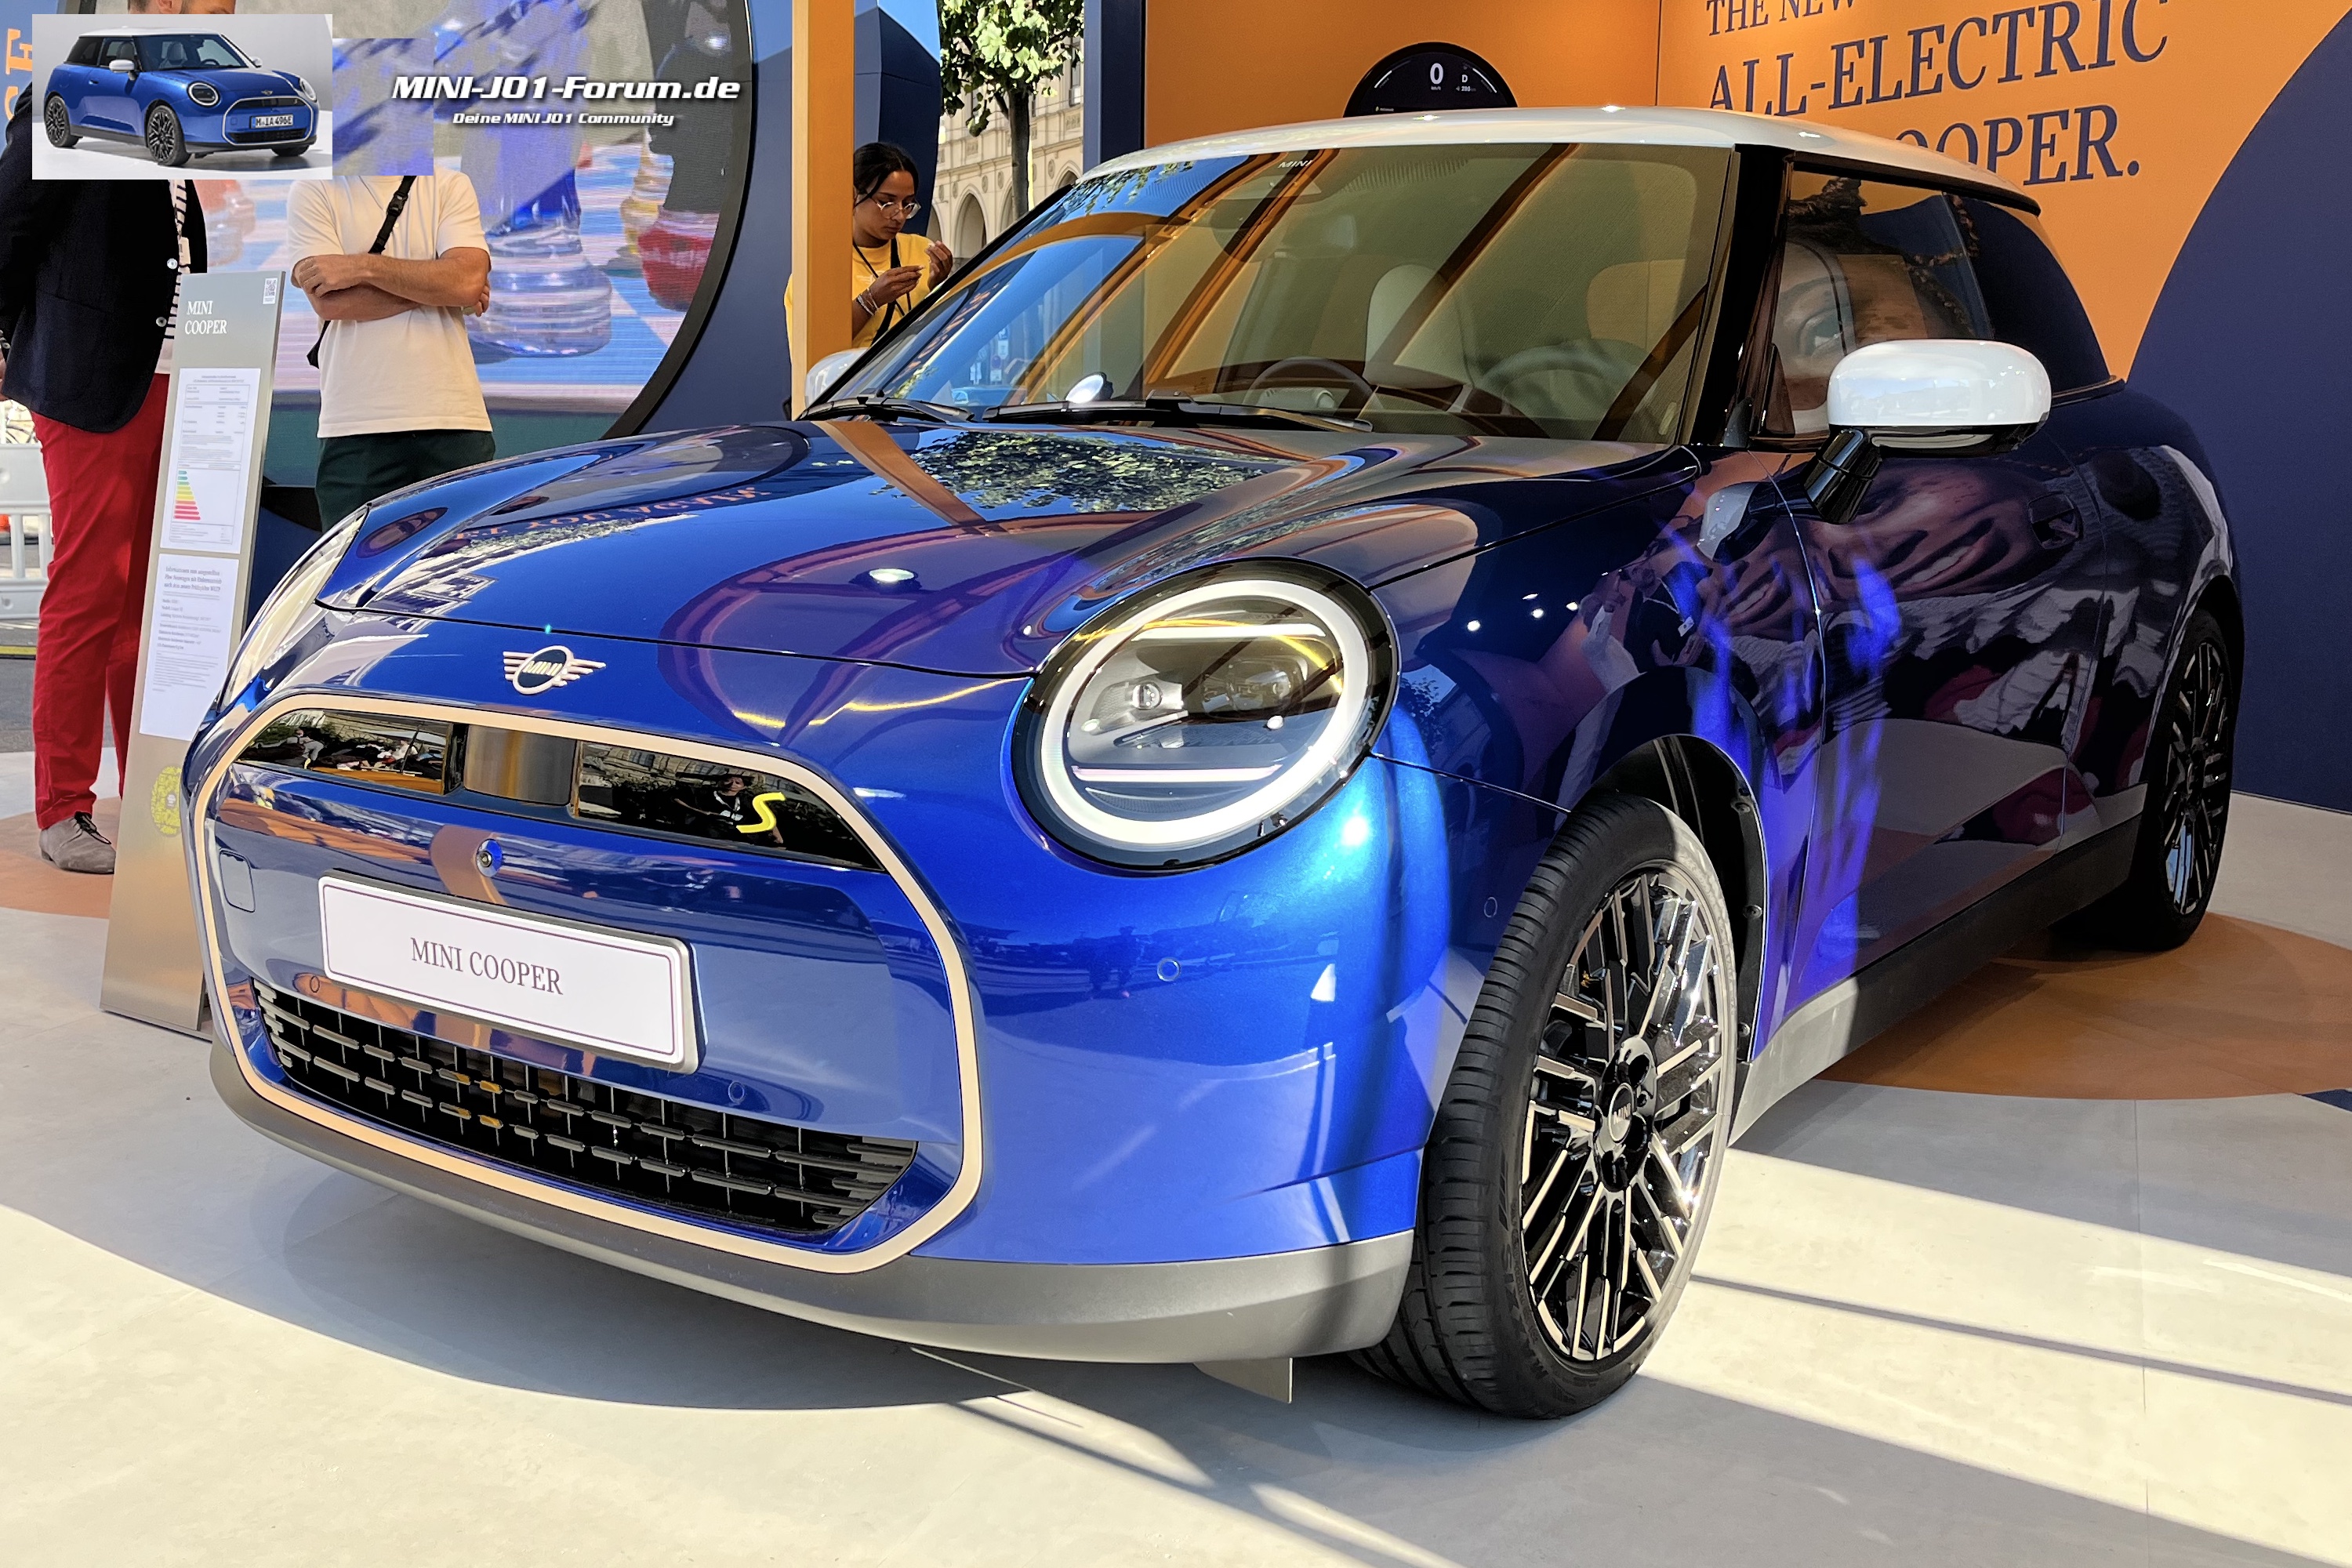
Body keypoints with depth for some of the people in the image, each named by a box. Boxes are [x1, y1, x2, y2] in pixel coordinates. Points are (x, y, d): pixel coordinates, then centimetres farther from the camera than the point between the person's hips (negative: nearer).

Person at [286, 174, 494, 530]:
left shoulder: (451, 187, 12)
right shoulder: (313, 192, 8)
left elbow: (469, 279, -5)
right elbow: (330, 301, -5)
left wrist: (365, 267, -8)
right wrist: (434, 290, -2)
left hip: (454, 420, 1)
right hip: (356, 427, -1)